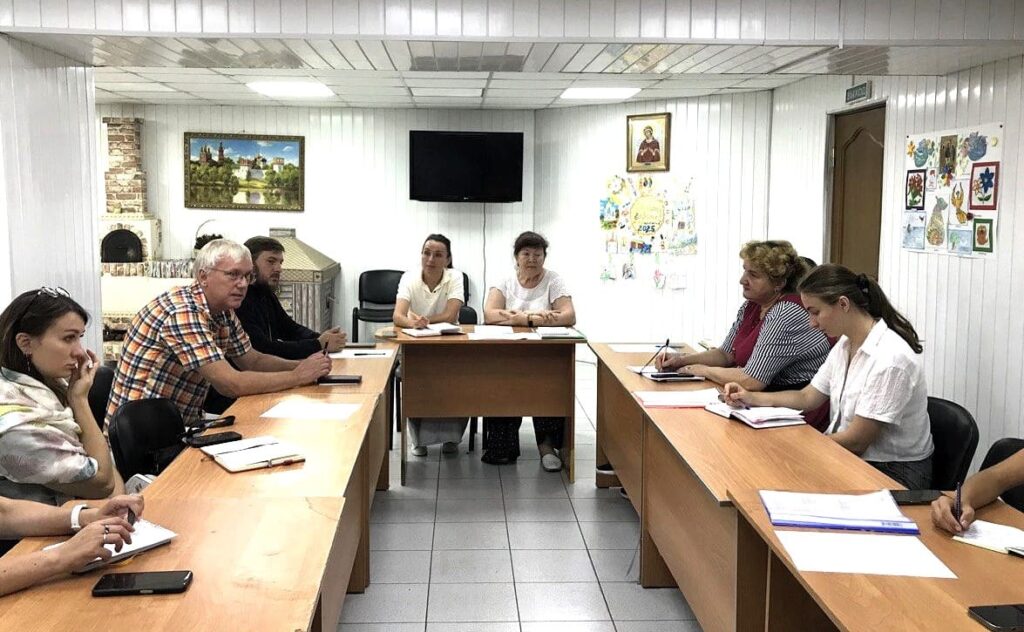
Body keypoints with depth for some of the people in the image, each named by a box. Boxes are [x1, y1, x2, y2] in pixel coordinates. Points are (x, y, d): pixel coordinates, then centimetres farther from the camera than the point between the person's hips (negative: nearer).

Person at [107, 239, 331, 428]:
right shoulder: (183, 311, -24)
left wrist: (304, 365, -4)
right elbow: (231, 384, -28)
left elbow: (253, 360, 13)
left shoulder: (223, 312, 4)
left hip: (182, 424, 8)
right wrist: (298, 376, -20)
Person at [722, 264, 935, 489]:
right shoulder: (845, 344, 4)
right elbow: (807, 398, 14)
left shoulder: (890, 358, -23)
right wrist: (752, 398, 1)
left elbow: (855, 441, -20)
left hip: (893, 473, -7)